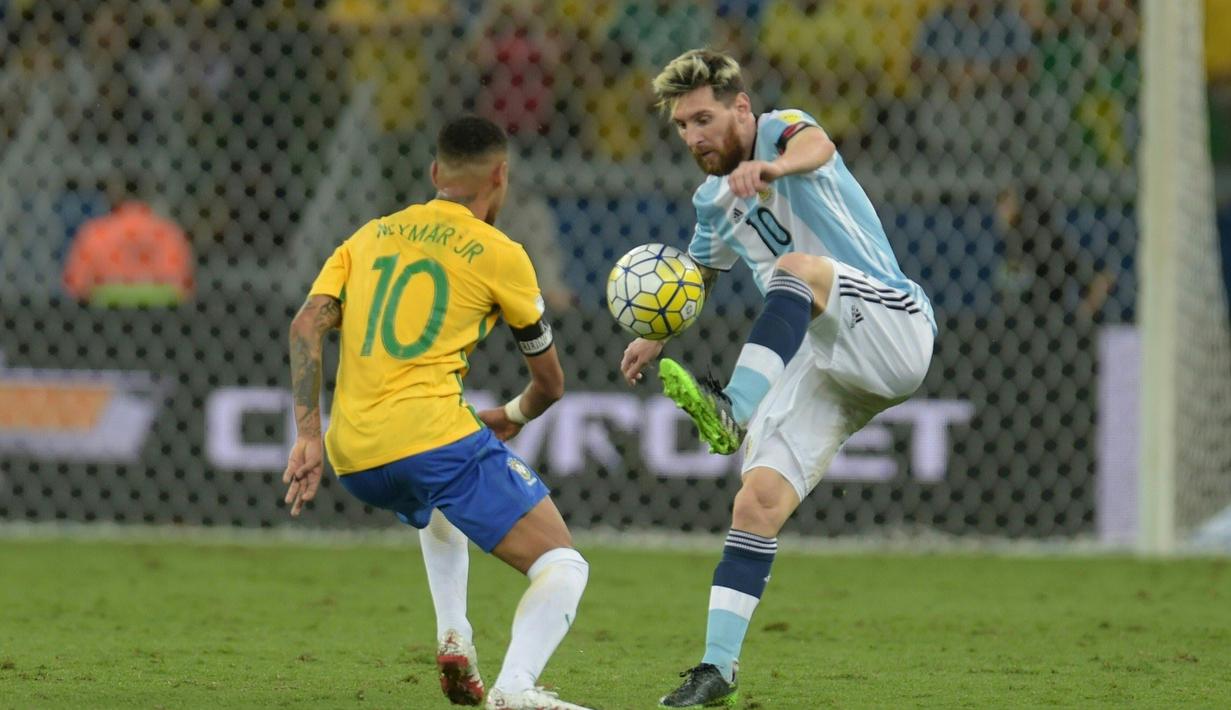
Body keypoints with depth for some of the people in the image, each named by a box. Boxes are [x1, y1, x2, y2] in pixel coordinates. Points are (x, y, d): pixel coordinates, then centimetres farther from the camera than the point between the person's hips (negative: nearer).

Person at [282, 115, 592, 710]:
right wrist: (511, 417, 39)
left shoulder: (371, 235, 20)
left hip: (352, 458, 6)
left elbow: (306, 325, 6)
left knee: (439, 506, 40)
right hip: (433, 433, -6)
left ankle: (454, 641, 22)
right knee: (563, 567, -2)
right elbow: (550, 383, 18)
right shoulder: (500, 256, 8)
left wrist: (308, 435, 2)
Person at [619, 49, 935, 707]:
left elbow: (816, 145, -34)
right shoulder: (714, 202, 16)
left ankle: (734, 411, -53)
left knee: (798, 266, -35)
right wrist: (657, 335, 22)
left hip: (894, 326, -7)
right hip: (824, 363, 7)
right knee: (759, 500, -9)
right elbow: (699, 274, 38)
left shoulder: (779, 129, -6)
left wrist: (772, 167, -57)